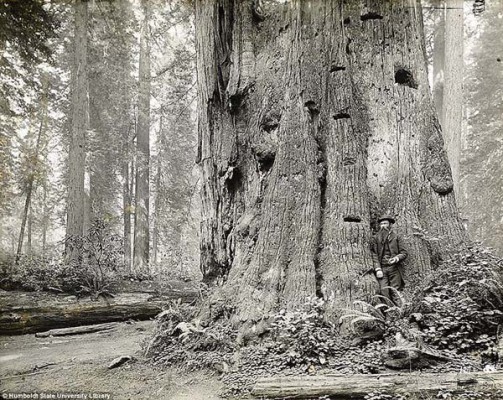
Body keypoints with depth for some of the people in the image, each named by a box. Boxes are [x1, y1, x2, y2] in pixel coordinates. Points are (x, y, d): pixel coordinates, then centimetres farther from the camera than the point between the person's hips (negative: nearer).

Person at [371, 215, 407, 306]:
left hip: (394, 268, -1)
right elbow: (374, 254, 5)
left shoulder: (396, 237, 11)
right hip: (382, 268, 1)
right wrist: (378, 269, -6)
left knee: (395, 293, -5)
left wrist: (396, 258, -14)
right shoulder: (376, 238, 12)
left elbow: (404, 253, 7)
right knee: (384, 292, -7)